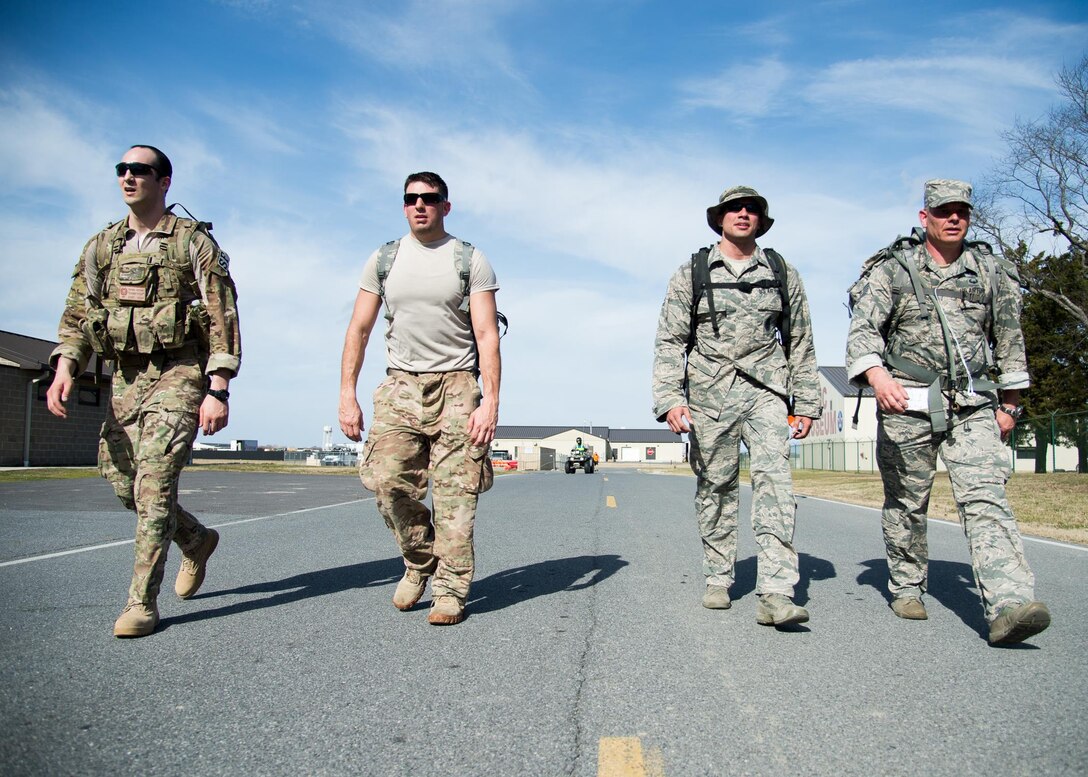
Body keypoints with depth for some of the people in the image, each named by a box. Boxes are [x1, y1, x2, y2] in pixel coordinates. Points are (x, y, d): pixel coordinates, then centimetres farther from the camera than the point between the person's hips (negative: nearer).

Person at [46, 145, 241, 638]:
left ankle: (142, 601, -4)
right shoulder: (101, 246, 14)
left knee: (154, 482, -13)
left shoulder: (194, 241, -1)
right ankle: (196, 541, 33)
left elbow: (223, 319, -6)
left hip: (179, 372, -6)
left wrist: (217, 391, -14)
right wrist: (64, 368, -7)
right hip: (125, 376, 6)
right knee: (122, 481, 8)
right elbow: (77, 315, 12)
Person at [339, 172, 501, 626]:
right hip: (400, 387, 3)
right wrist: (347, 395, 3)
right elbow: (358, 329, 11)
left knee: (454, 492, -5)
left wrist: (490, 401, -14)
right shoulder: (383, 260, 12)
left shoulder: (471, 261, 4)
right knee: (388, 481, -10)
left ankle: (451, 591, 4)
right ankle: (419, 562, 15)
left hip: (455, 387, -2)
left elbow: (487, 336, -3)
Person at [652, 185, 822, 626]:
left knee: (774, 477, -15)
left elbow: (800, 342, 16)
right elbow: (669, 341, 2)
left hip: (765, 390, 0)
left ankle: (776, 594, -19)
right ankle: (718, 580, 21)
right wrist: (669, 399, -9)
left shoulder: (783, 274, 12)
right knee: (715, 487, 6)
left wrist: (806, 403, 12)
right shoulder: (692, 274, 7)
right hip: (709, 394, 0)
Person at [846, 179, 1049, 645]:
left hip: (973, 408, 2)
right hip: (907, 405, -1)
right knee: (906, 504, 8)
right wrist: (877, 374, -31)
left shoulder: (989, 270, 11)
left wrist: (1009, 402, 17)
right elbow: (862, 330, -11)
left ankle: (1009, 604, -22)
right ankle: (906, 588, 25)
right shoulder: (893, 272, 2)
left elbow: (1009, 337, 18)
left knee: (986, 498, -13)